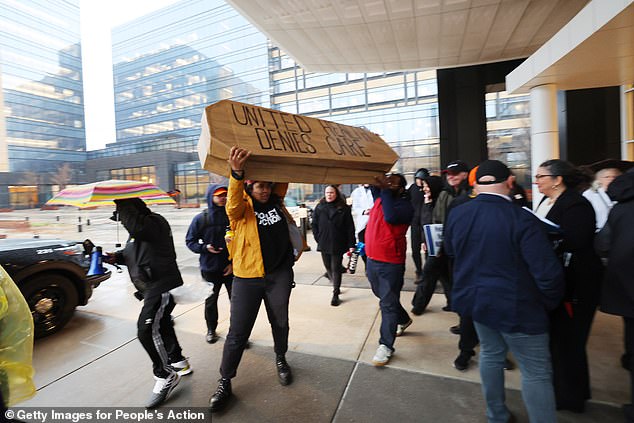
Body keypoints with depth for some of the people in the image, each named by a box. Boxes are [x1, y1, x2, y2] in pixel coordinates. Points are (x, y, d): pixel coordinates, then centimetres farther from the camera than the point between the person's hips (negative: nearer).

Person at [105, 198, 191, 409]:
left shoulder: (154, 222, -16)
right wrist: (116, 257, 3)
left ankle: (165, 376, 4)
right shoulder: (139, 229, 16)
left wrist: (121, 204, -27)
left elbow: (137, 227, -38)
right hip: (152, 288, 11)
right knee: (161, 326, 21)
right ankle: (179, 362, 39)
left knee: (147, 330, -13)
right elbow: (131, 252, 24)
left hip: (161, 286, -11)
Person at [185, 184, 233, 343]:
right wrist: (205, 248, -14)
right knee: (210, 301, 18)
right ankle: (211, 329, 40)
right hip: (210, 268, 1)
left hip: (231, 268, -1)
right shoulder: (201, 219, -5)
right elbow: (190, 241, 3)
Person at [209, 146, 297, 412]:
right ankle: (225, 382, 25)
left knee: (280, 322, 20)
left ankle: (280, 359, 47)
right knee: (238, 332, 5)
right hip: (247, 277, -3)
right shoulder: (242, 208, -8)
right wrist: (236, 173, -49)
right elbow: (233, 204, -31)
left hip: (279, 274, 4)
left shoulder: (275, 200, 4)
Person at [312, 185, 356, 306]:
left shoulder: (344, 208, -5)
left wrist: (351, 244, -9)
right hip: (324, 245, 3)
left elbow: (350, 227, -6)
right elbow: (314, 225, 5)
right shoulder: (319, 207, 1)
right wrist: (318, 239, -2)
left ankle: (335, 295, 13)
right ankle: (336, 287, 37)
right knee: (328, 267, 14)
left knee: (336, 268, 3)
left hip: (338, 244, -3)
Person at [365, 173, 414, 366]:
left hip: (391, 263, -8)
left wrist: (385, 190, -24)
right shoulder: (379, 199, 8)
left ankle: (385, 345, 13)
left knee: (388, 303, 1)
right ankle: (403, 320, 49)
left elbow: (391, 217, -32)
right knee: (385, 297, 24)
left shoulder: (405, 206, -12)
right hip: (372, 259, 8)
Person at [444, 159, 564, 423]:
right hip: (515, 307, -6)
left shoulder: (456, 214, -6)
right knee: (536, 372, 12)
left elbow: (450, 252, 10)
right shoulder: (522, 220, -23)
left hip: (475, 299, 6)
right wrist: (550, 302, -3)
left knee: (491, 354, 23)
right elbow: (548, 273, -22)